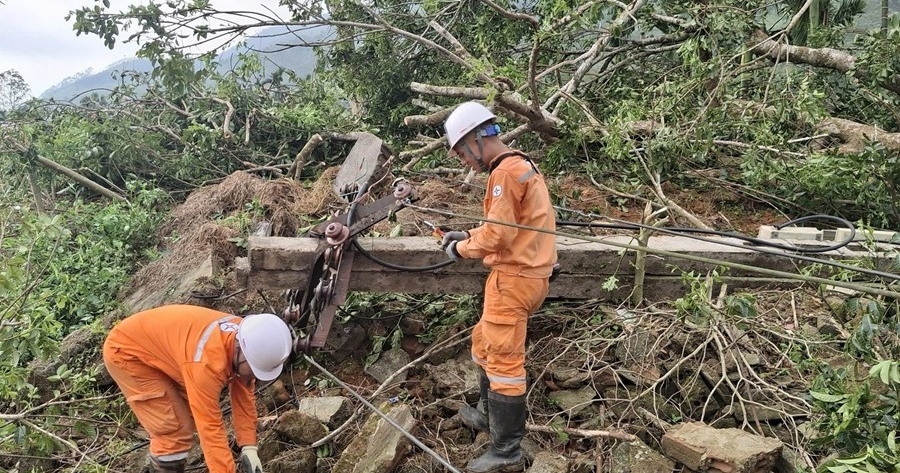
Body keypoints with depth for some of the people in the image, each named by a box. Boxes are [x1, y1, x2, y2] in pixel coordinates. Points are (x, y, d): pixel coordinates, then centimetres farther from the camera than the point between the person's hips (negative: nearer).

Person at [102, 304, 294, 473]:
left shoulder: (245, 339, -15)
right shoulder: (208, 359, -40)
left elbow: (243, 396, -5)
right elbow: (210, 426, -37)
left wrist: (249, 447, -11)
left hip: (157, 344, 8)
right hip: (126, 351, -8)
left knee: (189, 418, 13)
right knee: (174, 431, -12)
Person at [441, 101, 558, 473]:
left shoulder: (506, 172, -17)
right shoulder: (521, 166, 16)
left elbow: (498, 234, -20)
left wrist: (460, 249, -4)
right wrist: (467, 235, 11)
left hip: (514, 277, -10)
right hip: (522, 273, 10)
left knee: (504, 358, -3)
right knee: (484, 343, 23)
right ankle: (488, 414, 38)